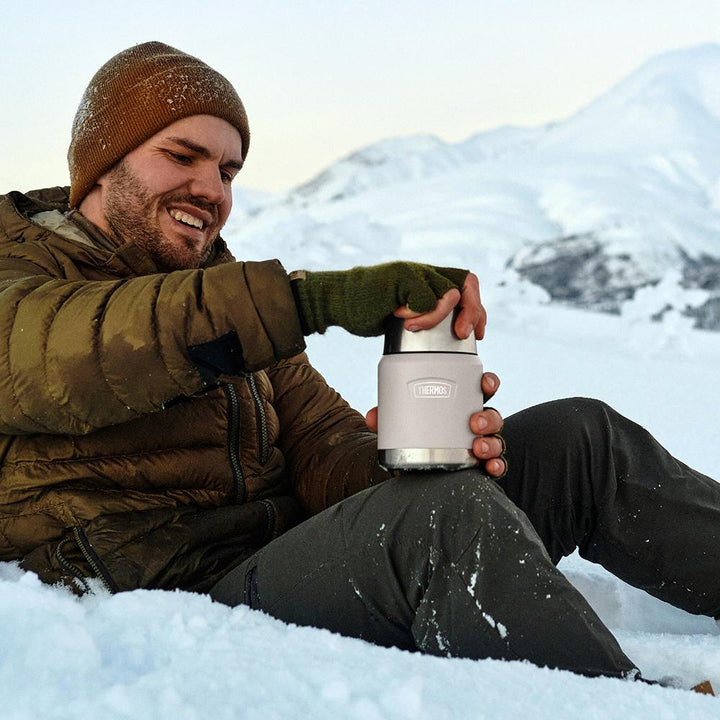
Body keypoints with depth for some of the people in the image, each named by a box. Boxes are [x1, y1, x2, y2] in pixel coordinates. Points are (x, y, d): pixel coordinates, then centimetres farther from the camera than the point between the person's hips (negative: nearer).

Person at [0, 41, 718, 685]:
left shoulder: (230, 304, 22)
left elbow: (327, 451, 10)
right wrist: (315, 297, -33)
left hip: (295, 567, 7)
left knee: (579, 436, 0)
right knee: (449, 514, -33)